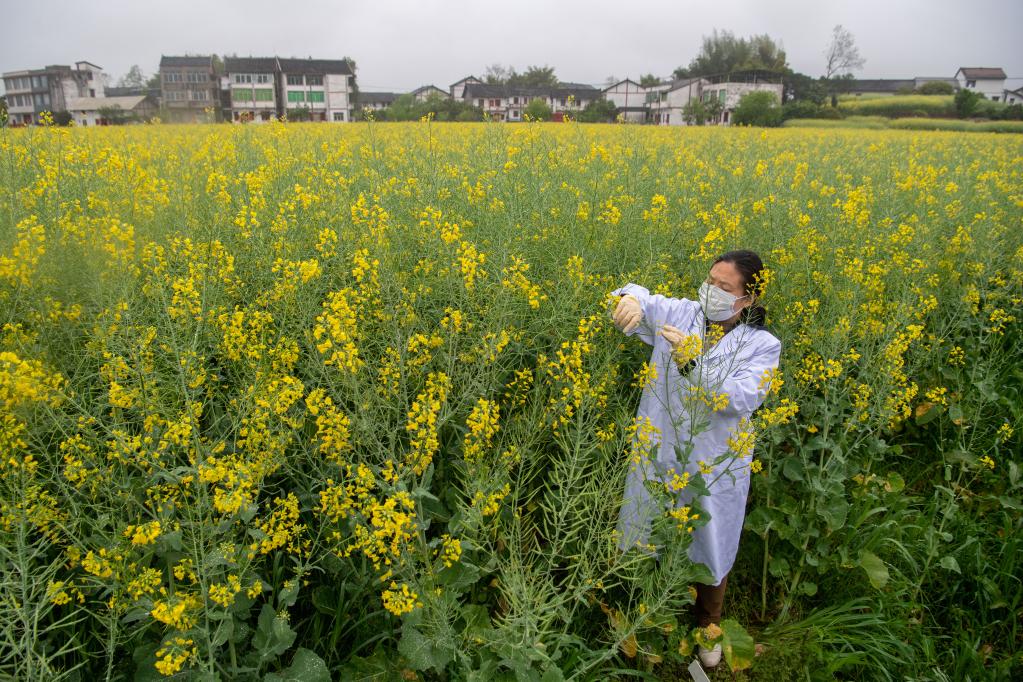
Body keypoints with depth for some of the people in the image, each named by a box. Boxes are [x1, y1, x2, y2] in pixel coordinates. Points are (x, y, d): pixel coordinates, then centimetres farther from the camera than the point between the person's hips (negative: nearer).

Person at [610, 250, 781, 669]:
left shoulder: (762, 345, -9)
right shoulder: (679, 314, -5)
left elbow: (743, 399, -23)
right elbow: (644, 300, -19)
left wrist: (694, 360, -35)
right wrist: (631, 299, -43)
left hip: (714, 468, -1)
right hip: (657, 457, 1)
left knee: (709, 549, 19)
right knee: (649, 542, 19)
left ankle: (708, 625, 48)